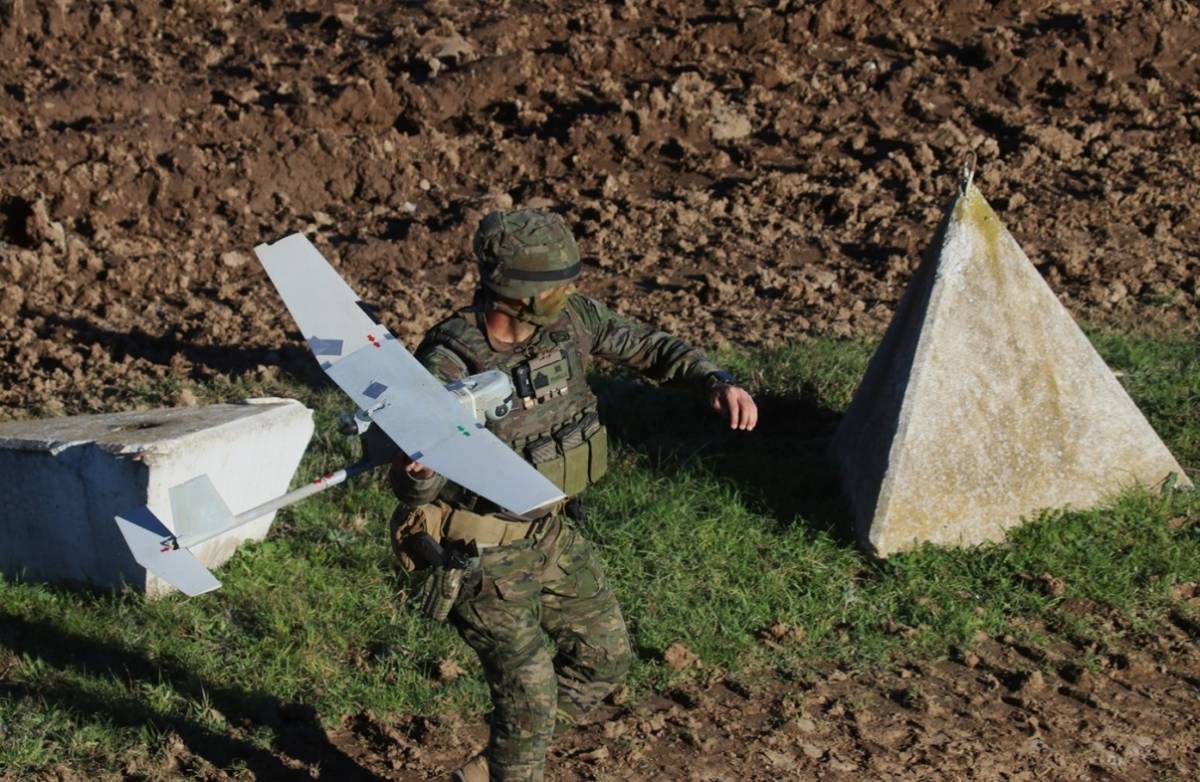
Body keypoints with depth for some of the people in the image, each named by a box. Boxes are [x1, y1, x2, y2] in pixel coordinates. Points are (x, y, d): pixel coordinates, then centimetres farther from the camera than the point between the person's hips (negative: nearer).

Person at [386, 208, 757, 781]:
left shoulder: (569, 319, -11)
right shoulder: (448, 365, -29)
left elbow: (645, 346, 6)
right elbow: (409, 489, -28)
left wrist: (716, 380, -12)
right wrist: (420, 468, -53)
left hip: (552, 530, 7)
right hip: (482, 554, -7)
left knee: (604, 658, 18)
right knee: (530, 697, -4)